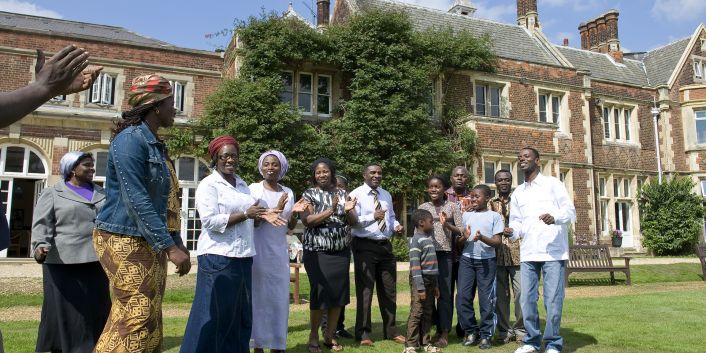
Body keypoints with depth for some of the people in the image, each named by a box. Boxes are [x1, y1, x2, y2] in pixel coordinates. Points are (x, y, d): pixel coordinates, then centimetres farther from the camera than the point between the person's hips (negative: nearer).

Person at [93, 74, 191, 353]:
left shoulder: (154, 144, 14)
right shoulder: (130, 139, -14)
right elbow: (136, 201, -22)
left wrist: (176, 243, 17)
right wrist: (170, 246, -24)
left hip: (149, 242, 9)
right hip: (125, 241, -9)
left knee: (150, 321, 11)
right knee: (137, 319, -9)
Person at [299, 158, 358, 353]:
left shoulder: (342, 193, 9)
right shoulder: (309, 194, 0)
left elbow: (353, 222, 6)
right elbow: (307, 221, -14)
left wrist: (348, 210, -16)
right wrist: (331, 210, -23)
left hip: (341, 251, 4)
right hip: (317, 251, -4)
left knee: (339, 291, 5)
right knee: (321, 291, -5)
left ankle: (330, 335, 20)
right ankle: (313, 335, 12)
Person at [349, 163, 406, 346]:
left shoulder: (386, 195, 14)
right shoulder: (356, 195, -7)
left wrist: (396, 225, 0)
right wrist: (372, 217, -28)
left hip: (385, 246, 7)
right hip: (365, 246, -6)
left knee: (389, 290, 13)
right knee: (365, 290, 0)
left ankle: (391, 331, 25)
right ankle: (364, 333, 12)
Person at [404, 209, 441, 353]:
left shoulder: (429, 239, 13)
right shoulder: (415, 240, -14)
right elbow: (415, 266, -18)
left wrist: (435, 284, 16)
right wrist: (420, 287, -21)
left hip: (430, 281, 8)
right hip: (420, 281, -8)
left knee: (427, 313, 12)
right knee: (416, 313, -5)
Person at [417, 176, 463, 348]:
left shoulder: (452, 207, 3)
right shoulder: (423, 207, 9)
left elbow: (461, 231, 0)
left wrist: (447, 225, -16)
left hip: (445, 254, -2)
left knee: (444, 293, 0)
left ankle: (444, 332, 8)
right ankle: (437, 326, 21)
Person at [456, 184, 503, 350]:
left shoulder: (494, 216, 2)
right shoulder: (466, 215, 12)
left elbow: (498, 241, -5)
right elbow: (458, 241, 11)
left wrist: (482, 238, -22)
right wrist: (464, 237, -11)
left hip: (486, 261, -3)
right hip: (466, 259, 3)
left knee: (486, 299, -1)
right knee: (462, 297, 0)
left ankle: (485, 335, 11)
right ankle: (471, 331, 15)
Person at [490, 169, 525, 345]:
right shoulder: (490, 204, 11)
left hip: (517, 253, -1)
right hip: (497, 255, 2)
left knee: (521, 292, -2)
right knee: (500, 294, 6)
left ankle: (520, 329, 12)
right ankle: (504, 330, 15)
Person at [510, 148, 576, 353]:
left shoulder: (553, 183, 4)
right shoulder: (517, 193, 19)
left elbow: (570, 210, -4)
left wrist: (554, 217, -25)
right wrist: (512, 232, -6)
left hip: (553, 251, -4)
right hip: (528, 253, 5)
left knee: (553, 300, -3)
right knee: (527, 299, 5)